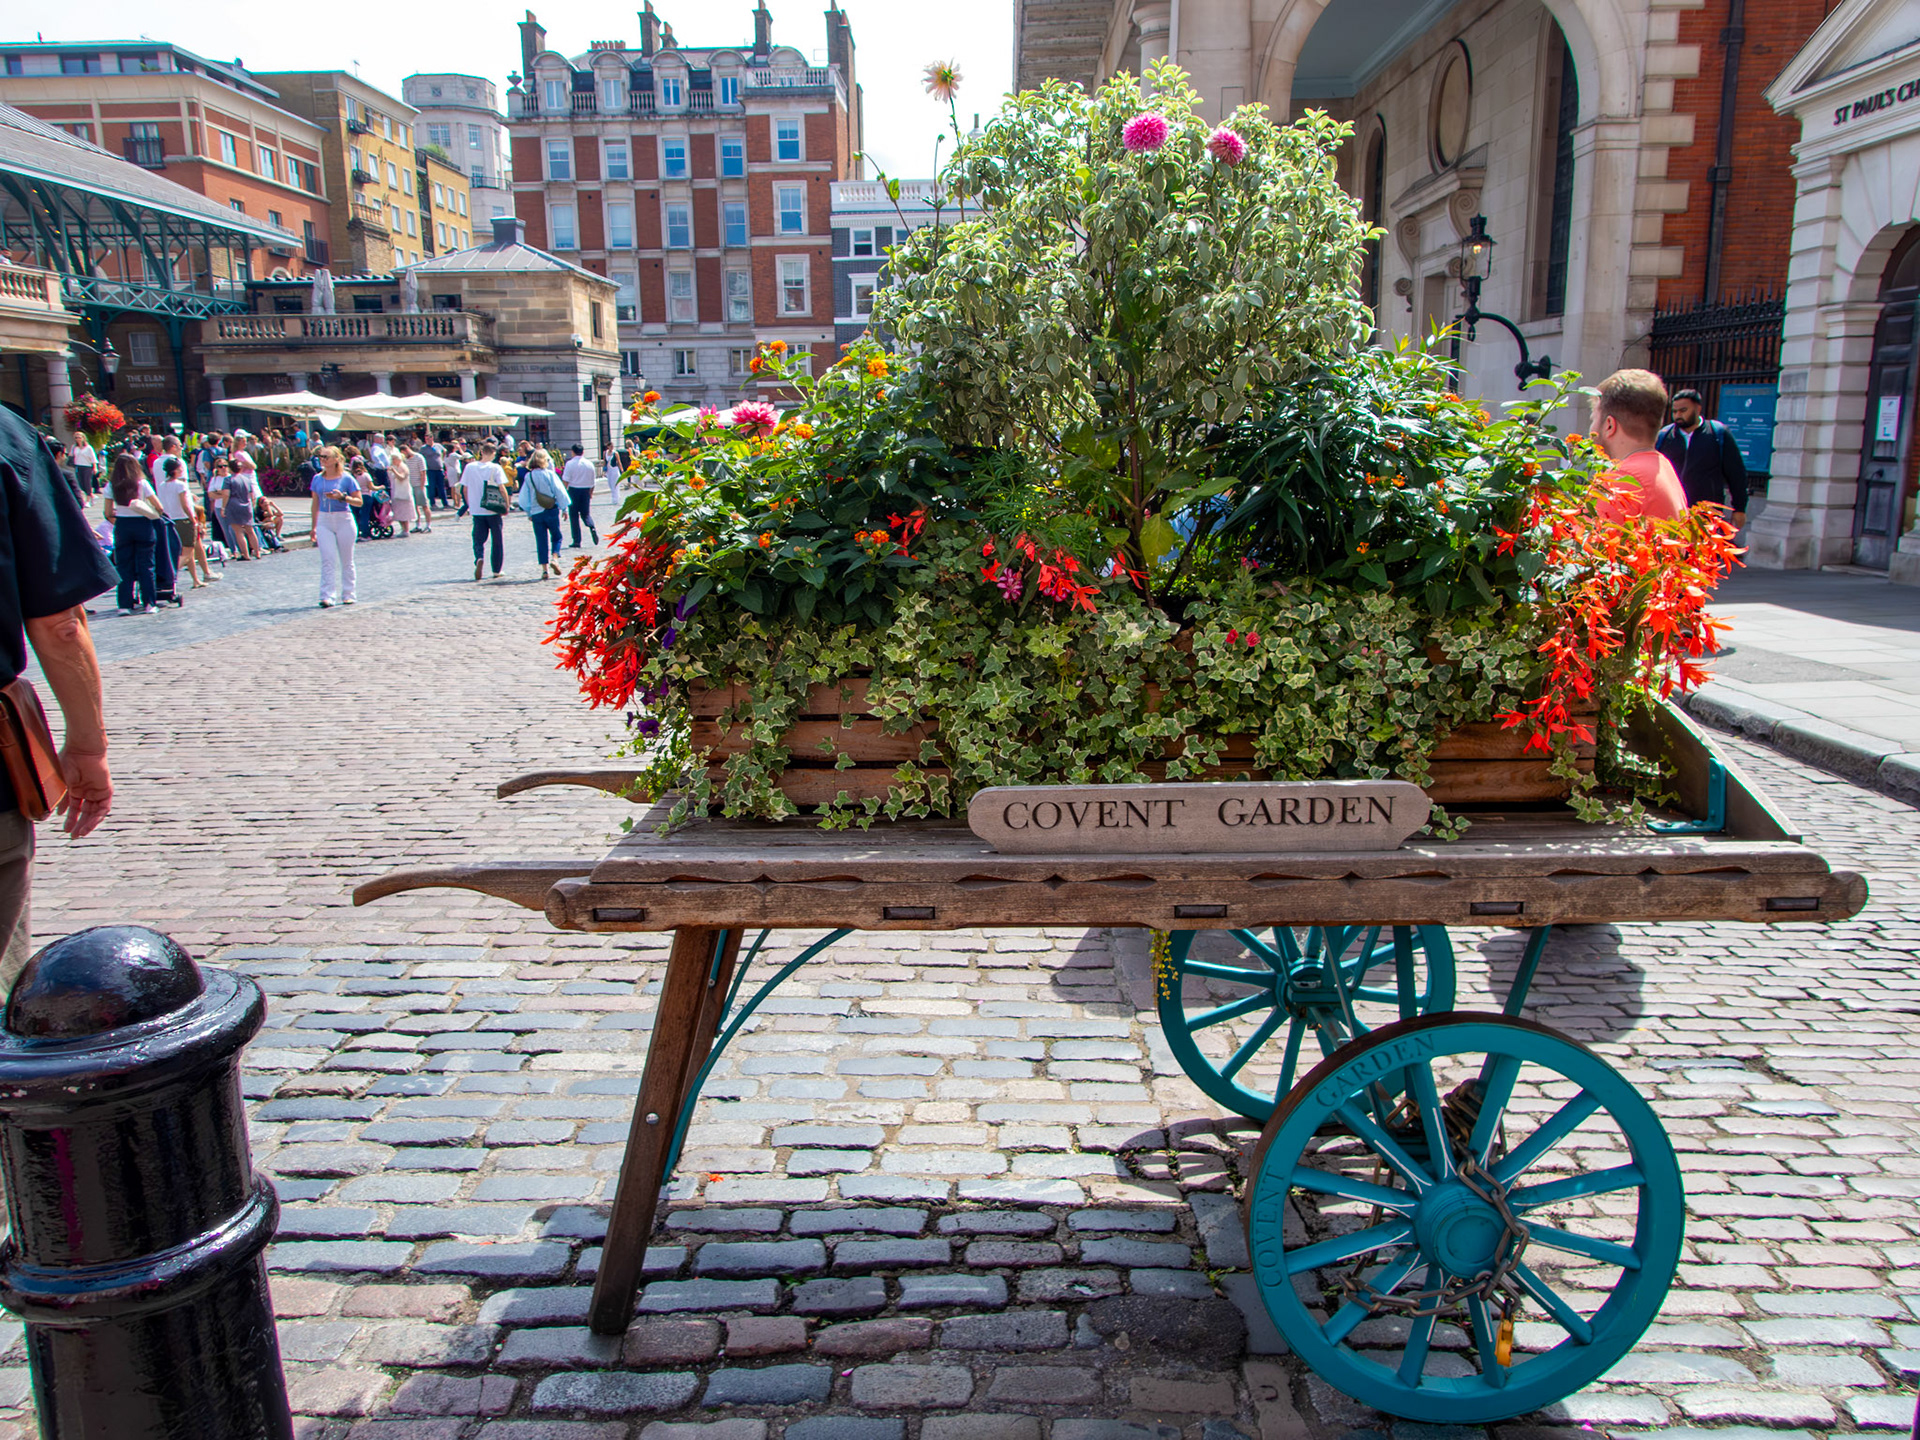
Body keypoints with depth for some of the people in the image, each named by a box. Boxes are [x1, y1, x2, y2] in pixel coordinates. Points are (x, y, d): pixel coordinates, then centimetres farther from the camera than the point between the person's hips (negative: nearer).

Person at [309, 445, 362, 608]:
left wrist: (342, 497, -19)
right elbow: (315, 504, 14)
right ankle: (327, 596, -11)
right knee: (327, 559, -7)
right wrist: (314, 527, 13)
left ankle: (347, 594, 17)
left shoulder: (346, 478, -2)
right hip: (324, 522, 2)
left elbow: (359, 502, -3)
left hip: (344, 520, -2)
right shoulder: (317, 479, 9)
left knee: (346, 560, 6)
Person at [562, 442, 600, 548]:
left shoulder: (570, 464, -8)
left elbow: (566, 480, -12)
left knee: (574, 515, 5)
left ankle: (577, 541, 4)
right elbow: (592, 482, 9)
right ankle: (592, 527, -18)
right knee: (585, 513, 15)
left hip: (574, 489, -3)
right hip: (586, 490, 3)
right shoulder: (589, 464, 4)